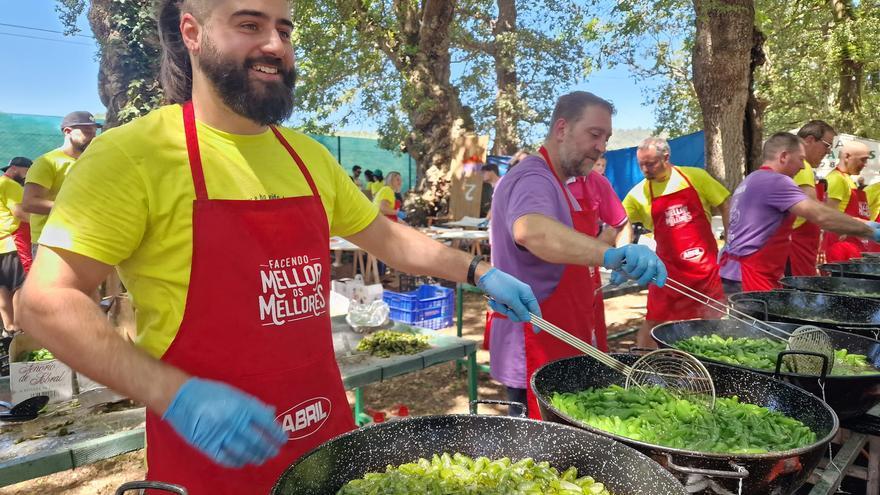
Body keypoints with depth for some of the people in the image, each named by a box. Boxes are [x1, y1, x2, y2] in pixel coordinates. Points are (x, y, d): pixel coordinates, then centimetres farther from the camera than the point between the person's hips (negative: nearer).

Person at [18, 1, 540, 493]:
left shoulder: (309, 156, 5)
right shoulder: (134, 152, -13)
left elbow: (388, 236, 16)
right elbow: (48, 300, -15)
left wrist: (479, 273, 9)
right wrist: (176, 395, -26)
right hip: (210, 451, -5)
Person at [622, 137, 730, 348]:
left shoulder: (695, 177, -3)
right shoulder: (639, 193, -3)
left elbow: (725, 206, 4)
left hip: (707, 265, 1)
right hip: (669, 269, 0)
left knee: (715, 318, 10)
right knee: (653, 321, 0)